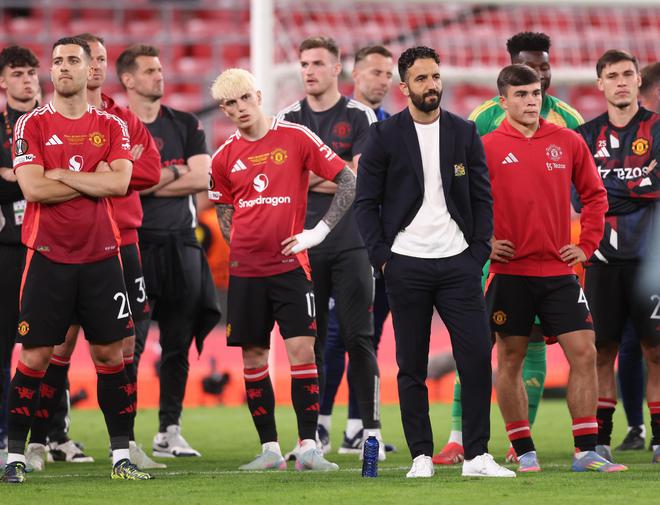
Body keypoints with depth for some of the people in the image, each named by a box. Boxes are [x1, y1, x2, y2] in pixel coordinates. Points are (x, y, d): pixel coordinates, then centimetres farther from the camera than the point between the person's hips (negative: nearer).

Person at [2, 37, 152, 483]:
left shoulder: (112, 127, 7)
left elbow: (119, 183, -8)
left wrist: (61, 174, -9)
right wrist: (93, 181, -8)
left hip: (100, 256, 2)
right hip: (49, 257, -2)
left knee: (110, 352, 3)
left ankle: (121, 455, 9)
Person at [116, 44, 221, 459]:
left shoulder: (186, 125, 12)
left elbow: (201, 178, -1)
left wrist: (145, 184, -8)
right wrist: (174, 173, -7)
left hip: (181, 242, 4)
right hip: (135, 243, -4)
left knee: (178, 343, 5)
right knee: (130, 341, -9)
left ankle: (169, 431, 12)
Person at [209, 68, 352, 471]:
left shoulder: (295, 137, -3)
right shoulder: (225, 157, 7)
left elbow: (349, 182, -2)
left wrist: (318, 232, -8)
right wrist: (241, 247, 4)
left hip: (290, 265, -3)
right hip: (245, 268, 4)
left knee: (302, 350, -10)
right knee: (253, 357, 4)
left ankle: (309, 447, -6)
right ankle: (270, 449, 12)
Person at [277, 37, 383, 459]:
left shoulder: (360, 117, 2)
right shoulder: (288, 119, 10)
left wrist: (307, 179, -4)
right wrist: (335, 176, -7)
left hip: (351, 244, -3)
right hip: (303, 245, 3)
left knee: (359, 338, -4)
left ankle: (371, 429, -2)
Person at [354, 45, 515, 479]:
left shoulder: (465, 133, 8)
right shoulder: (385, 136, 1)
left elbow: (482, 197, 9)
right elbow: (366, 202, 2)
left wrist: (479, 252, -1)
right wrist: (381, 257, -6)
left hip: (458, 264, 2)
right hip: (405, 267, -2)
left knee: (477, 357, -6)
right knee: (412, 367, 2)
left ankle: (478, 456, -1)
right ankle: (421, 456, 8)